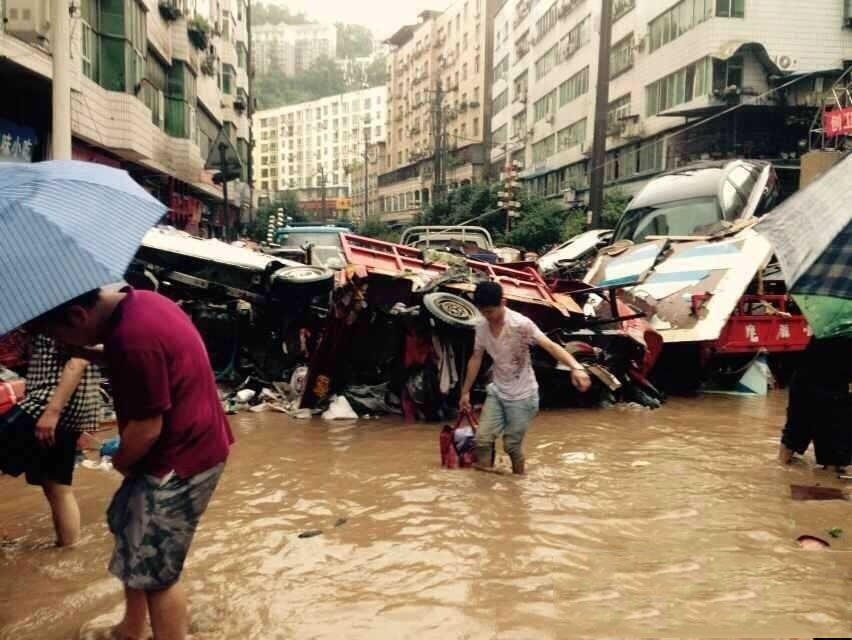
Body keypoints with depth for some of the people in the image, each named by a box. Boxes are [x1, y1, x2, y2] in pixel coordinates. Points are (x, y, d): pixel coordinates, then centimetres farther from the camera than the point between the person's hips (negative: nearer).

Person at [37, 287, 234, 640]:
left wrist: (120, 461, -4)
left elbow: (147, 428, -23)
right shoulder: (139, 303, 1)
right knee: (127, 526, 25)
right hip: (189, 442, 11)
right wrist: (90, 354, 9)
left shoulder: (132, 337, -29)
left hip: (181, 458, -11)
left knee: (155, 570, 2)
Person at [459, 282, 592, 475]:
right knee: (482, 438, -1)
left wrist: (576, 367, -47)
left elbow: (551, 346, -31)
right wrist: (465, 391, 13)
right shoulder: (482, 328, -5)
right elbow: (476, 359, 7)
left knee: (512, 445, 4)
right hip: (496, 392, 5)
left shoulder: (521, 324, -23)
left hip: (522, 395, -5)